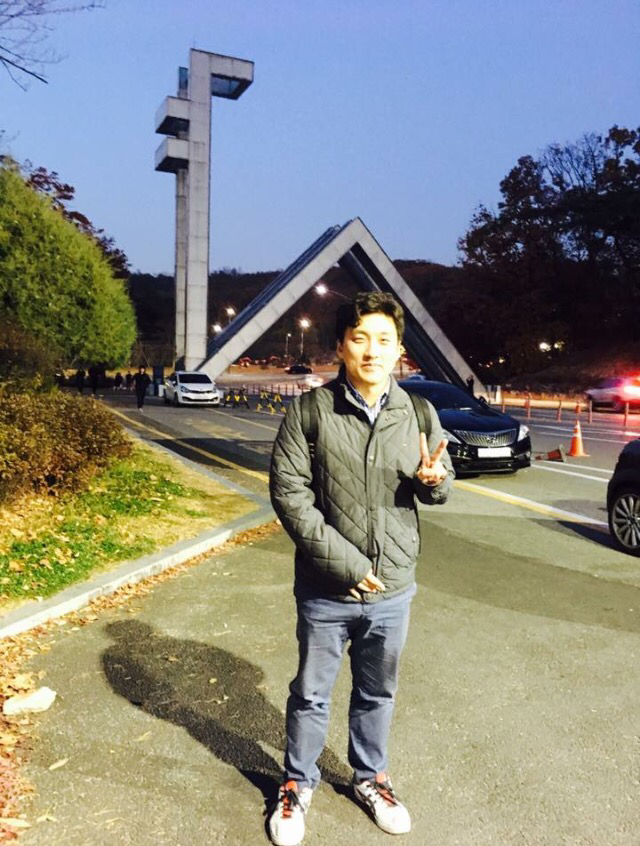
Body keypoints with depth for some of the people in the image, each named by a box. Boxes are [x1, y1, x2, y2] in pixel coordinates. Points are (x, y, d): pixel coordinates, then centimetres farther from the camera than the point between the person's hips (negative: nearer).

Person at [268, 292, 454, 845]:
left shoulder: (420, 415, -3)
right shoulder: (310, 412, -12)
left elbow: (440, 488, 8)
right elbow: (289, 494, -14)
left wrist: (433, 480, -17)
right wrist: (344, 561, -18)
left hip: (393, 591, 3)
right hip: (326, 590, -2)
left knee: (378, 693, 22)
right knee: (312, 694, 17)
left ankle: (370, 775, 47)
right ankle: (299, 782, 42)